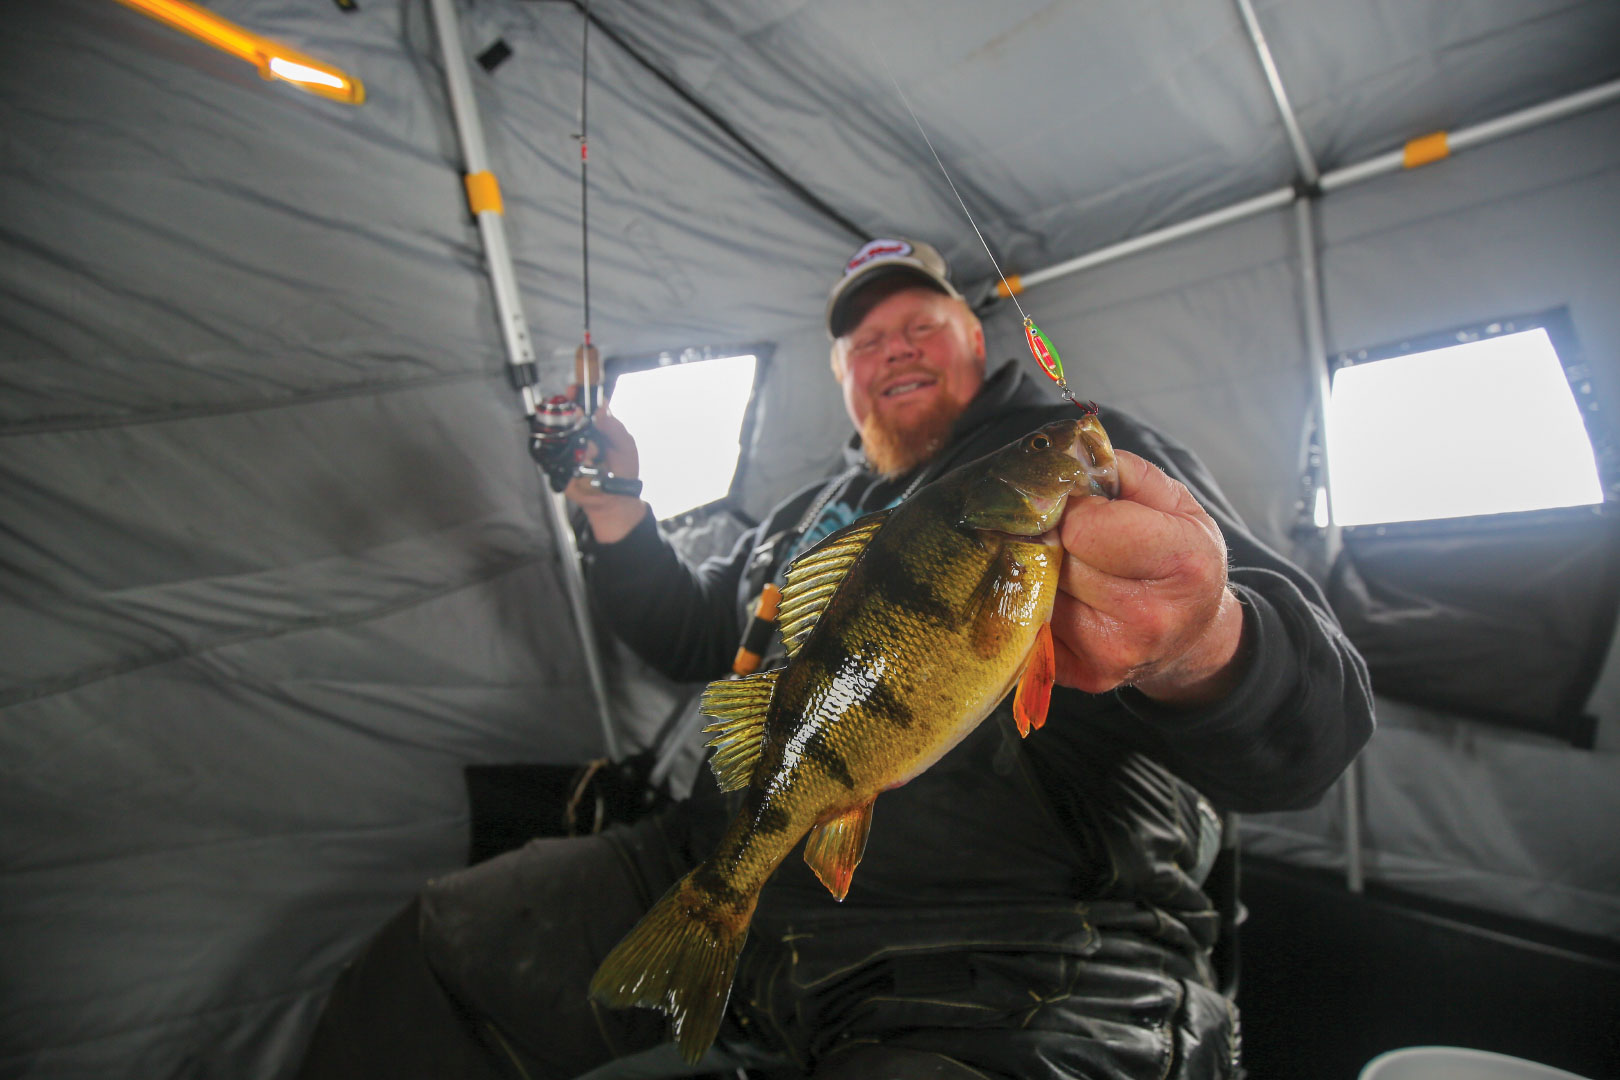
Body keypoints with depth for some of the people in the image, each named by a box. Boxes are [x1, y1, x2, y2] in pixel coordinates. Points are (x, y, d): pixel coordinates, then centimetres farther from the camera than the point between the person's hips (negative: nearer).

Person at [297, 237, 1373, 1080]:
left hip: (1013, 976, -5)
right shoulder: (813, 512, 19)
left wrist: (1200, 647, -38)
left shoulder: (1090, 453, 0)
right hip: (734, 871, 6)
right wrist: (614, 507, 13)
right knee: (428, 961, -4)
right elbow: (695, 633, 29)